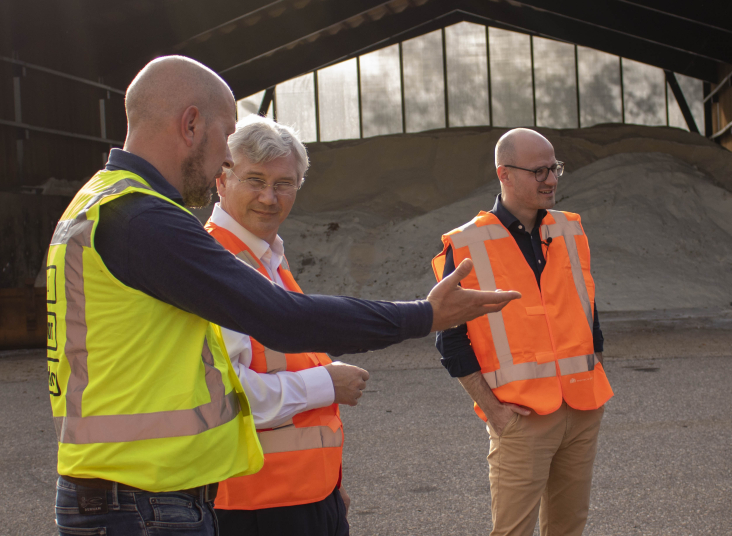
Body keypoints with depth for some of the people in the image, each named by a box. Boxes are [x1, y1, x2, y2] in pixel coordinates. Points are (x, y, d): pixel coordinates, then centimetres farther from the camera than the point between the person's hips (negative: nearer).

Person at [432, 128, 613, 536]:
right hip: (521, 417, -5)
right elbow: (451, 338, -5)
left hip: (583, 412, 5)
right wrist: (491, 407, -9)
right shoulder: (467, 247, -5)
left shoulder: (571, 232, 11)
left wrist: (597, 385, 12)